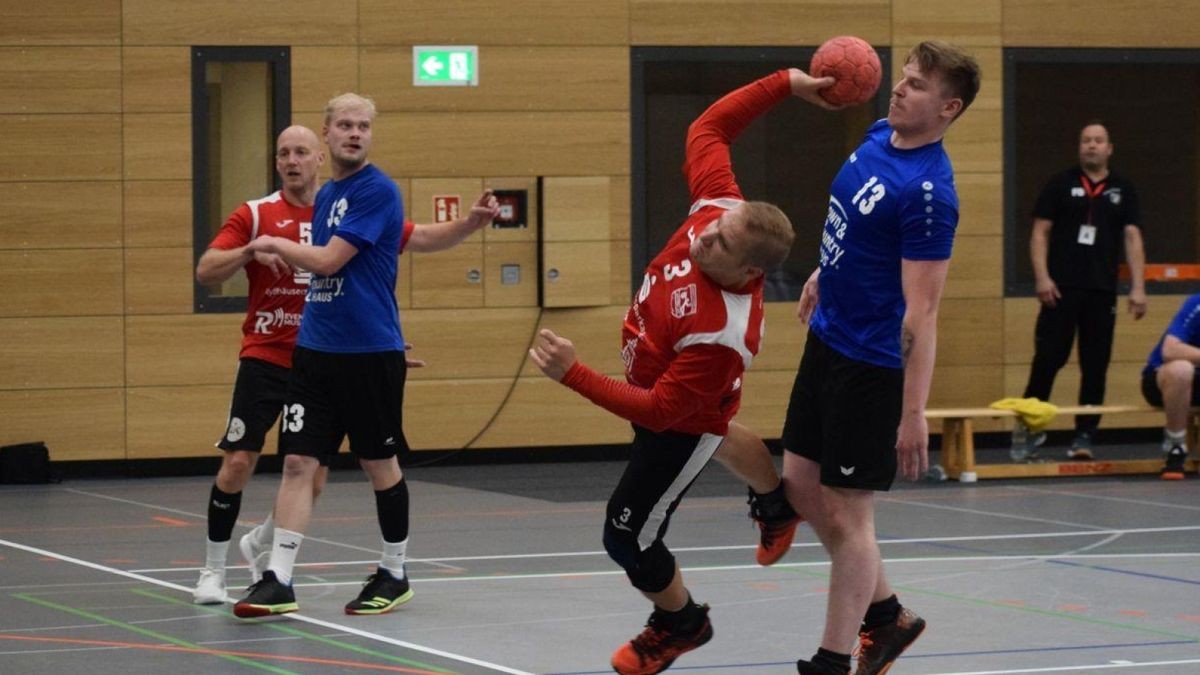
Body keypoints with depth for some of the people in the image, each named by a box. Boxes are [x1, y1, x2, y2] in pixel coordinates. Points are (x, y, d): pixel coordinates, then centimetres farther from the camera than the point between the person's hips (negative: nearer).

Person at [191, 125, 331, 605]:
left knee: (313, 476, 3)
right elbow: (205, 271, -11)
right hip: (265, 356, -3)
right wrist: (252, 250, -26)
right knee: (238, 462, -10)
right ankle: (213, 568, 5)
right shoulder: (255, 215, -1)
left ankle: (260, 544, 30)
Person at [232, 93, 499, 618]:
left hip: (370, 352, -7)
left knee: (380, 465, 5)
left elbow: (328, 260, -17)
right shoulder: (326, 196, 13)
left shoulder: (376, 190, -11)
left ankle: (393, 575, 20)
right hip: (314, 351, 7)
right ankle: (278, 581, -3)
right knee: (298, 461, -2)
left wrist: (275, 244, -4)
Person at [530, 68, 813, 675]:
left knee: (626, 538, 4)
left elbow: (658, 411, -41)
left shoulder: (722, 333, -47)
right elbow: (706, 128, -15)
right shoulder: (719, 205, -29)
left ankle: (679, 624, 36)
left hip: (679, 423, -8)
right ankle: (776, 505, 72)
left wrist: (573, 375, -47)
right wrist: (784, 85, -25)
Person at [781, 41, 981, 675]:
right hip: (827, 337, 9)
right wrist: (824, 273, 32)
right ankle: (886, 614, 30)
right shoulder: (878, 136, 1)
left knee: (845, 513, -2)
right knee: (801, 485, 15)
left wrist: (913, 412, -27)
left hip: (871, 362, -9)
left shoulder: (928, 191, -25)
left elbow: (921, 311, -27)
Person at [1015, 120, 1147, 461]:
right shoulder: (1060, 185, 6)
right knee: (1047, 359, -5)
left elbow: (1132, 238, 6)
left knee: (1095, 366, 2)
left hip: (1102, 292, 2)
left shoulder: (1123, 190, 10)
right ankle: (1028, 428, 5)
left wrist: (1137, 288, -3)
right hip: (1062, 289, -2)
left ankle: (1085, 436, 7)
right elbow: (1040, 232, 3)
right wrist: (1042, 277, -8)